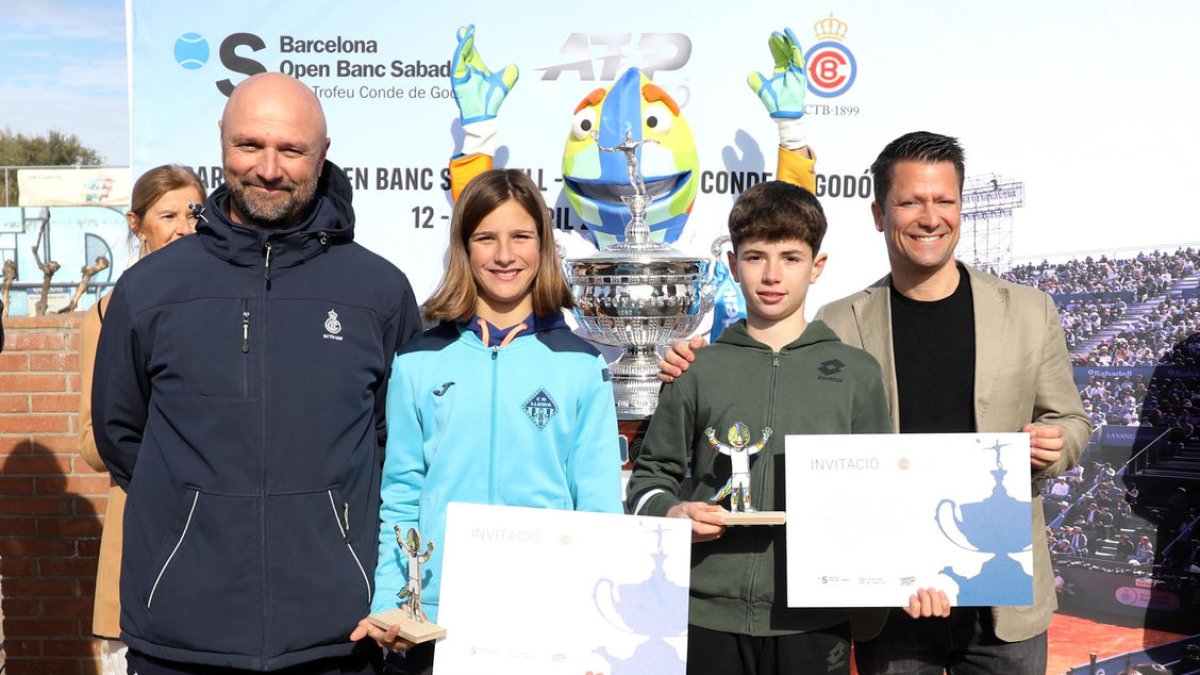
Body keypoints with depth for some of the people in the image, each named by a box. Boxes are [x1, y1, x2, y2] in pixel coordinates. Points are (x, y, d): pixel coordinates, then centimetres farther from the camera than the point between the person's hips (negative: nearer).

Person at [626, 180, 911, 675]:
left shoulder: (856, 372, 7)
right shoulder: (698, 369, 6)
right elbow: (650, 475, 10)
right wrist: (672, 513, -9)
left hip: (813, 621, 0)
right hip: (707, 616, 0)